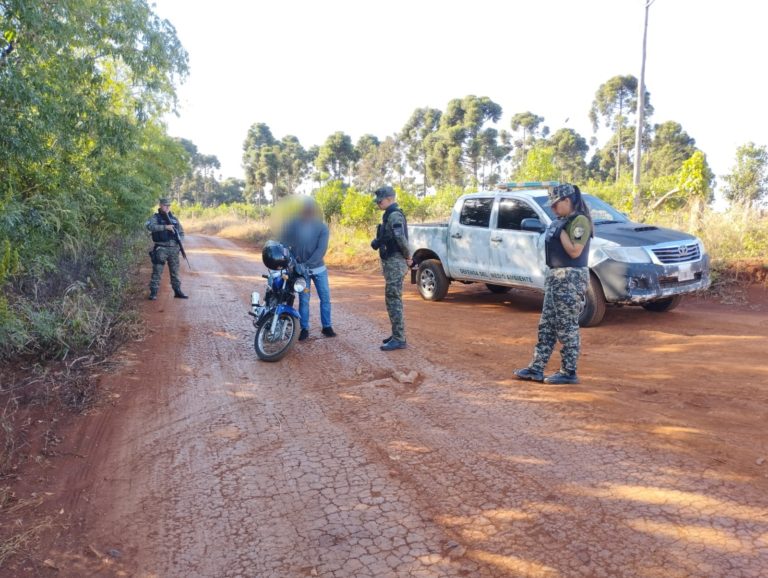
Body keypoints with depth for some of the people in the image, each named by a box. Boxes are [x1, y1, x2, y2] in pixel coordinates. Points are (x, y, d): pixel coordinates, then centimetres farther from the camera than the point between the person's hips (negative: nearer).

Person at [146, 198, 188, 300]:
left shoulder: (174, 219, 13)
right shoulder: (155, 218, 0)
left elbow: (181, 232, 21)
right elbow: (150, 227, -21)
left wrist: (180, 240, 0)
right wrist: (165, 227, -26)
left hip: (174, 248, 4)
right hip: (161, 248, -4)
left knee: (175, 271, 10)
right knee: (157, 271, -5)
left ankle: (177, 291, 18)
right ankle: (153, 293, -1)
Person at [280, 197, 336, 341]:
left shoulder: (322, 227, -9)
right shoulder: (293, 225, -7)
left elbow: (321, 249, -18)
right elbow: (284, 244, -3)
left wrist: (308, 264, -28)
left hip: (319, 268, 1)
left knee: (325, 297, 5)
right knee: (303, 300, 3)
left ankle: (327, 327, 18)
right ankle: (304, 329, 13)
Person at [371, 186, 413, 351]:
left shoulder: (394, 215, -16)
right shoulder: (390, 215, 16)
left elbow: (401, 238, -29)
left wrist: (407, 256, -18)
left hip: (395, 263, -10)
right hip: (391, 262, 10)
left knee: (393, 300, -9)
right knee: (393, 300, 15)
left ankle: (399, 339, -6)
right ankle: (397, 334, 24)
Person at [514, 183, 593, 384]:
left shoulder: (580, 221, -12)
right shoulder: (563, 221, 17)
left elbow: (574, 251, -20)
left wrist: (560, 231, -15)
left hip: (571, 278, -10)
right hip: (555, 277, 10)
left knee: (567, 327, -3)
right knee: (546, 325, 10)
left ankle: (569, 372, 7)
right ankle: (536, 369, 15)